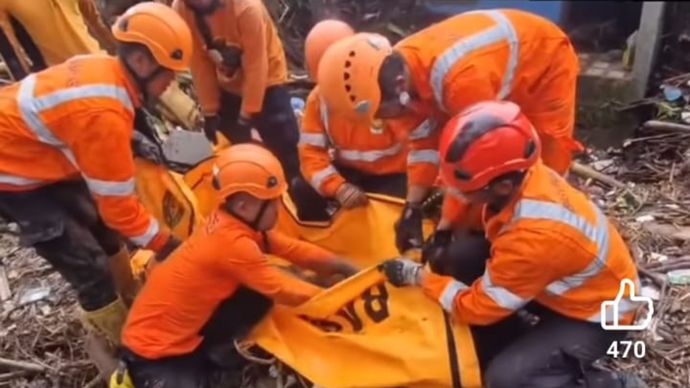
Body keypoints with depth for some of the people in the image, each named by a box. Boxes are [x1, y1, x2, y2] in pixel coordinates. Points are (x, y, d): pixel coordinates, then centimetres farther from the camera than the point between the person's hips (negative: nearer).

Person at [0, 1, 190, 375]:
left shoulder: (103, 68, -11)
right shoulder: (103, 113, -36)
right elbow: (117, 204, -26)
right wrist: (163, 242, -14)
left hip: (30, 149, 9)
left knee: (100, 225, 18)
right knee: (87, 262, -4)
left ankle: (129, 299, 38)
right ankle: (122, 343, 14)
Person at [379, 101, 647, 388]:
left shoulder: (535, 237, -39)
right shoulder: (517, 172, -20)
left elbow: (477, 307, -24)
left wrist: (418, 276, -14)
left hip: (597, 311, -7)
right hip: (561, 285, 8)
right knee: (461, 255, -10)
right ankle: (513, 352, 5)